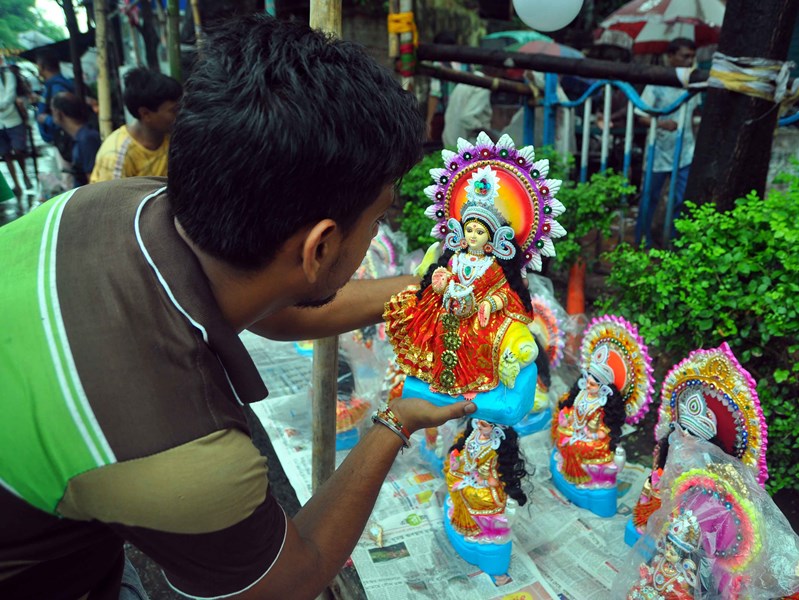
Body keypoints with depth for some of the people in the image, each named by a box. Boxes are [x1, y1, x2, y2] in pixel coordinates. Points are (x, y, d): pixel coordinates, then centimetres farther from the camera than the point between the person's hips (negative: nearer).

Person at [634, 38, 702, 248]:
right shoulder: (657, 84, -11)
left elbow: (693, 110, 17)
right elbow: (642, 116, -16)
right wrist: (661, 123, -34)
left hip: (686, 152, 4)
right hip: (660, 152, -4)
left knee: (682, 200, 0)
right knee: (650, 198, 11)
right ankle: (642, 242, 25)